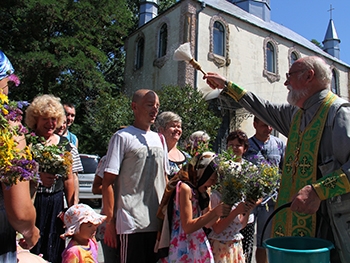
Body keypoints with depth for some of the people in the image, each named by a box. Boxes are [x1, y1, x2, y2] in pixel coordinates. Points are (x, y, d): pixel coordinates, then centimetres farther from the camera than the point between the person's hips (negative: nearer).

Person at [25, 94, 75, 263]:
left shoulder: (64, 143, 8)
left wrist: (72, 208, 9)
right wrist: (37, 177, -22)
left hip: (56, 203, 3)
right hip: (31, 202, -3)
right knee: (30, 249, 0)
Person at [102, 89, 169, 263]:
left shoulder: (159, 139, 14)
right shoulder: (122, 137, -5)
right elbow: (107, 182, -8)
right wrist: (109, 222, -11)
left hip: (159, 222, 6)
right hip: (132, 223, -6)